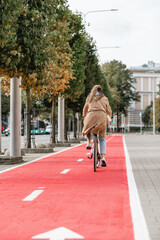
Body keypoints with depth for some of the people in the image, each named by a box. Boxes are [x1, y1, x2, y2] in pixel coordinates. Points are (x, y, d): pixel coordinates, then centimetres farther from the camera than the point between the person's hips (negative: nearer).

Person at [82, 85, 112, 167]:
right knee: (102, 139, 7)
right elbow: (109, 111, 22)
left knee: (87, 128, 36)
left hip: (91, 115, 0)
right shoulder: (105, 98, 23)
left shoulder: (90, 97, 24)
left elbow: (85, 108, 36)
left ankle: (89, 143, 19)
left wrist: (84, 116, 54)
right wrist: (109, 119, 39)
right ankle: (103, 158, -5)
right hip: (102, 116, 0)